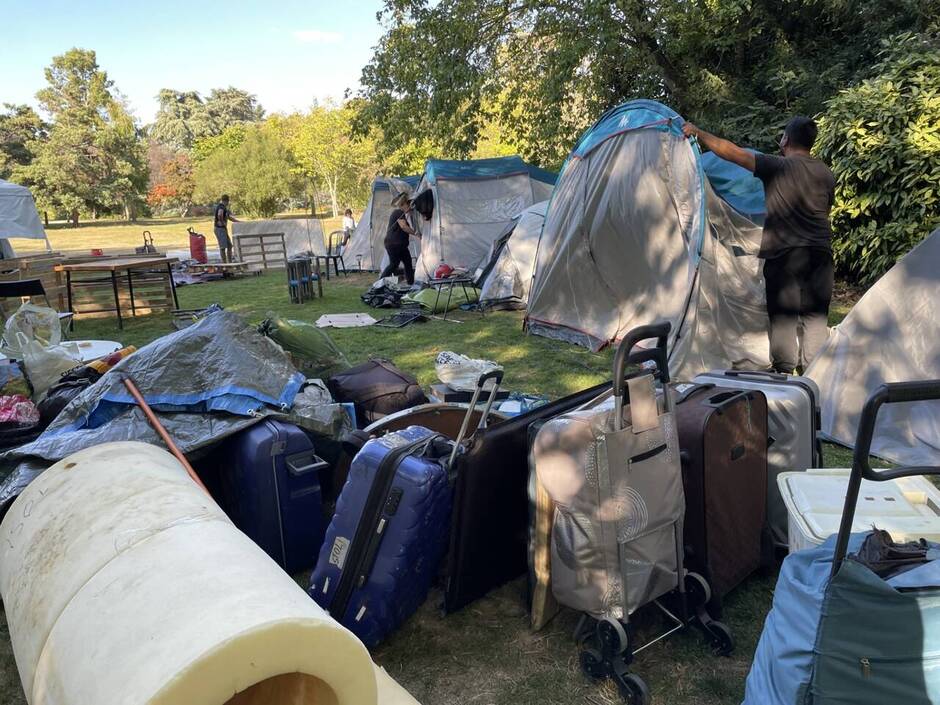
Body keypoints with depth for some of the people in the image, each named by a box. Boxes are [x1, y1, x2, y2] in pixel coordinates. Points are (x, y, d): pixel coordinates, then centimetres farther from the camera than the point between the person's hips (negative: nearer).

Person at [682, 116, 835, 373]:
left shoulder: (777, 167, -7)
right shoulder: (826, 174, 11)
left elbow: (731, 152, -9)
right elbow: (825, 212, 20)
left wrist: (698, 133, -1)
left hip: (784, 253, -5)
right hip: (820, 253, 5)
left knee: (783, 315, 2)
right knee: (816, 316, 8)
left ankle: (784, 371, 5)